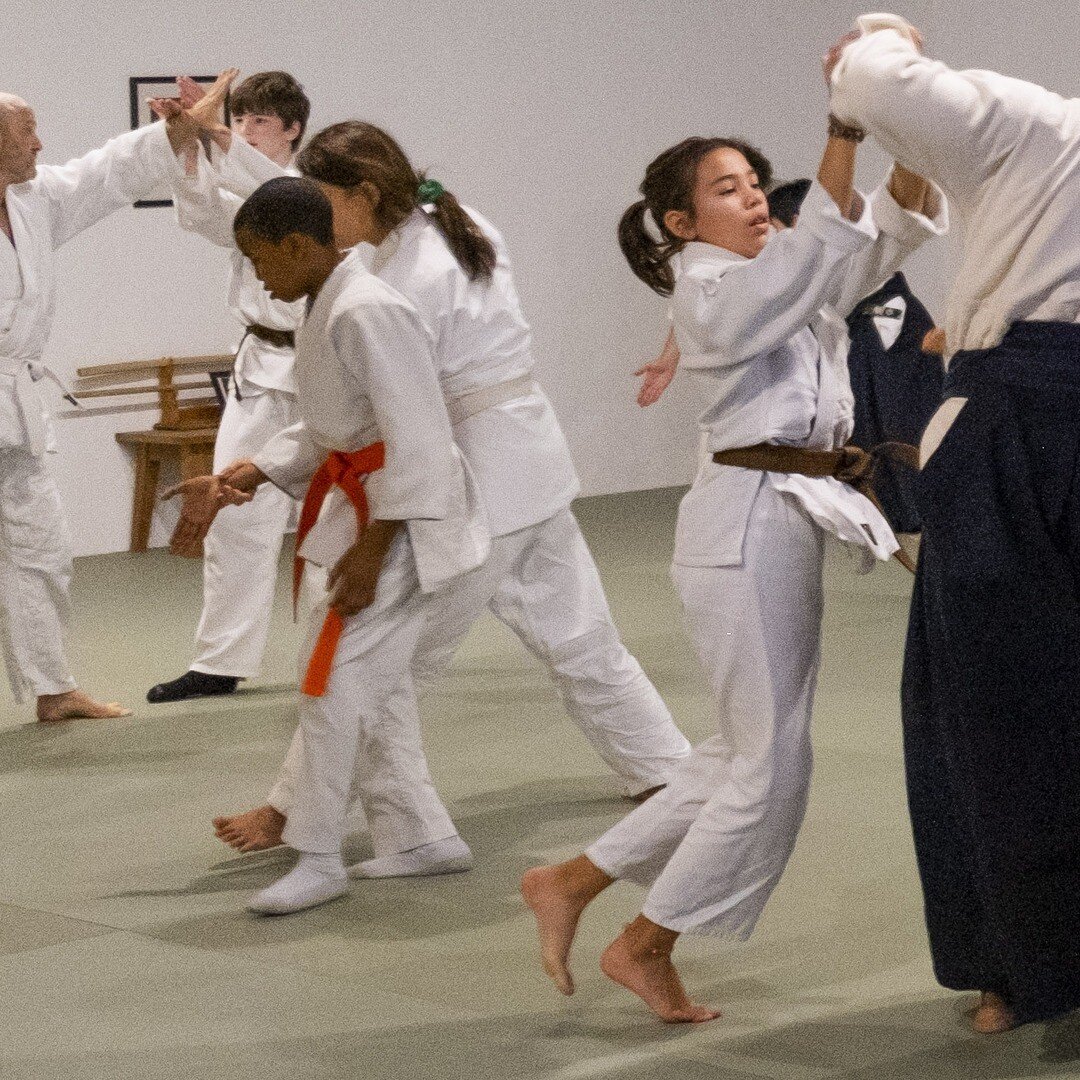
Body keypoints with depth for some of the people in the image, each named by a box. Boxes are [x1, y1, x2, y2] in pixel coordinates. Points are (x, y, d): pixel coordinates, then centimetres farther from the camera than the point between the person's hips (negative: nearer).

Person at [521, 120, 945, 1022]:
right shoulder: (706, 295, -9)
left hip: (788, 525, 9)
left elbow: (891, 227, 2)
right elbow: (804, 254, -26)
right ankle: (645, 947, 11)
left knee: (746, 757, 14)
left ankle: (572, 884, 22)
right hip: (746, 524, -9)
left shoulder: (789, 281, 15)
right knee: (770, 766, -3)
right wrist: (843, 133, -32)